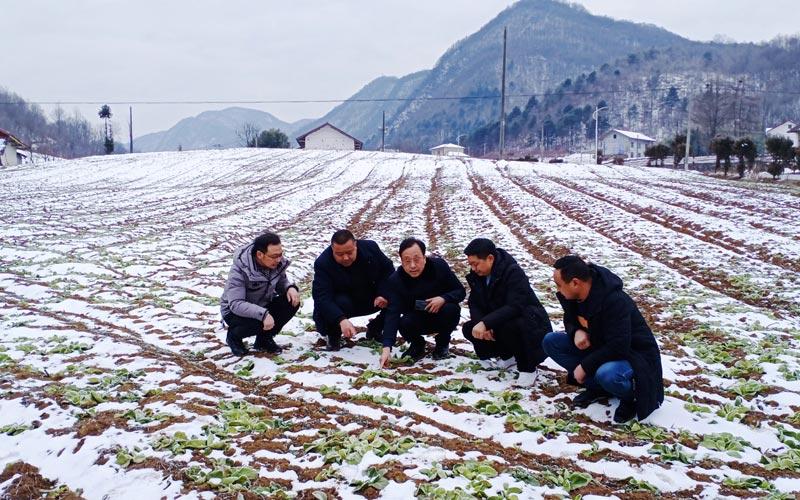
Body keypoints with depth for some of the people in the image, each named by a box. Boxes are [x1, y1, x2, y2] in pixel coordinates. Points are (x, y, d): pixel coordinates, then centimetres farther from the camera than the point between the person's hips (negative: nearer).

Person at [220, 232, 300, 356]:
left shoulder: (278, 263, -14)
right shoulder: (239, 270, -31)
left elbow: (281, 282, 4)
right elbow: (236, 304, -36)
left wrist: (290, 288, -21)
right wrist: (263, 314, -49)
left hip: (263, 306, 6)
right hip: (235, 311, -6)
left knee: (292, 302, -18)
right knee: (258, 323, -36)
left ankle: (264, 339, 3)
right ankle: (234, 336, 1)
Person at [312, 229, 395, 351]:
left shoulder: (370, 247, -16)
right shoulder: (322, 263, -26)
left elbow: (388, 270, -3)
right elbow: (322, 297, -35)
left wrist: (383, 294, -21)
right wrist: (341, 319, -52)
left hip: (373, 301, 3)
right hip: (345, 303, -3)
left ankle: (375, 329, 8)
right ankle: (333, 335, 1)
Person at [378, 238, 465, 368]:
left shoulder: (439, 266, -20)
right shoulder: (395, 280, -22)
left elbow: (460, 291, -10)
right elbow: (392, 313, -31)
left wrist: (443, 299, -33)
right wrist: (387, 347, -43)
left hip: (441, 317, 1)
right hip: (417, 321, 0)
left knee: (451, 309, -31)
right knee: (404, 324, -32)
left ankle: (443, 343, 1)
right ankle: (417, 345, 5)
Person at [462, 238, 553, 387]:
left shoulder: (514, 273, -25)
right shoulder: (477, 275, -3)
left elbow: (514, 307, -35)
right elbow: (474, 303, -3)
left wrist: (485, 323, -41)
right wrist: (480, 323, -24)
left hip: (532, 327, -7)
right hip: (500, 323, 8)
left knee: (509, 328, -38)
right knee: (469, 329, -11)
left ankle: (528, 369, -14)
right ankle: (507, 356, 10)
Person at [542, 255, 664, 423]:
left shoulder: (615, 302, -32)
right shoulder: (574, 295, -9)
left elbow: (618, 347, -33)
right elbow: (570, 319, 10)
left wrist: (584, 366, -26)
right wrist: (577, 332, -15)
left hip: (632, 354, -8)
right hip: (599, 347, 8)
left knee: (607, 374, -41)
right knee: (551, 341, -6)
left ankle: (631, 396, -5)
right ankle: (597, 387, 0)